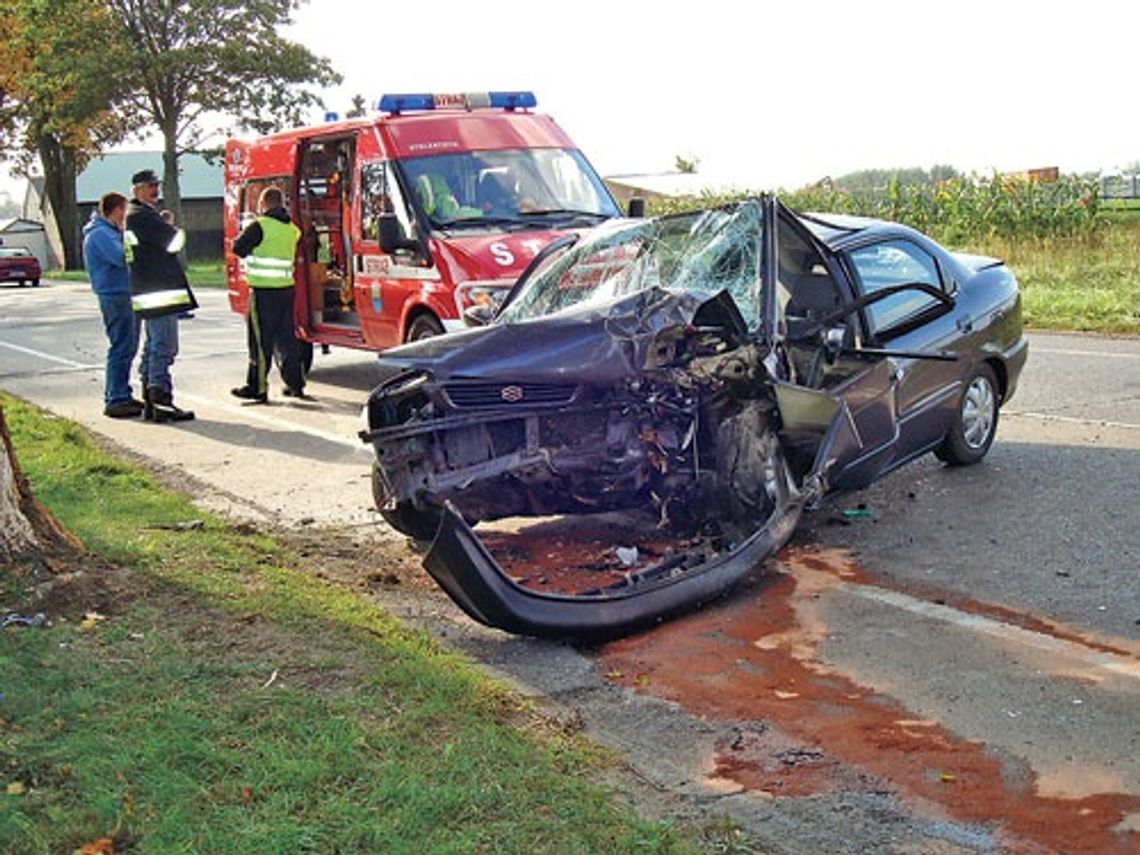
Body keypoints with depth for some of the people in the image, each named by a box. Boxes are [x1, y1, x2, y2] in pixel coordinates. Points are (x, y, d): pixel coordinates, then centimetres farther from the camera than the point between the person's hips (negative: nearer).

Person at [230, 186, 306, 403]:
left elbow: (238, 248, -7)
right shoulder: (291, 228, 10)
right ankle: (295, 383, 17)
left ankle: (257, 387, 1)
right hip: (286, 288, 7)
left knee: (260, 340, -2)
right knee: (286, 337, 14)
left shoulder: (259, 226, -11)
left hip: (264, 291, -6)